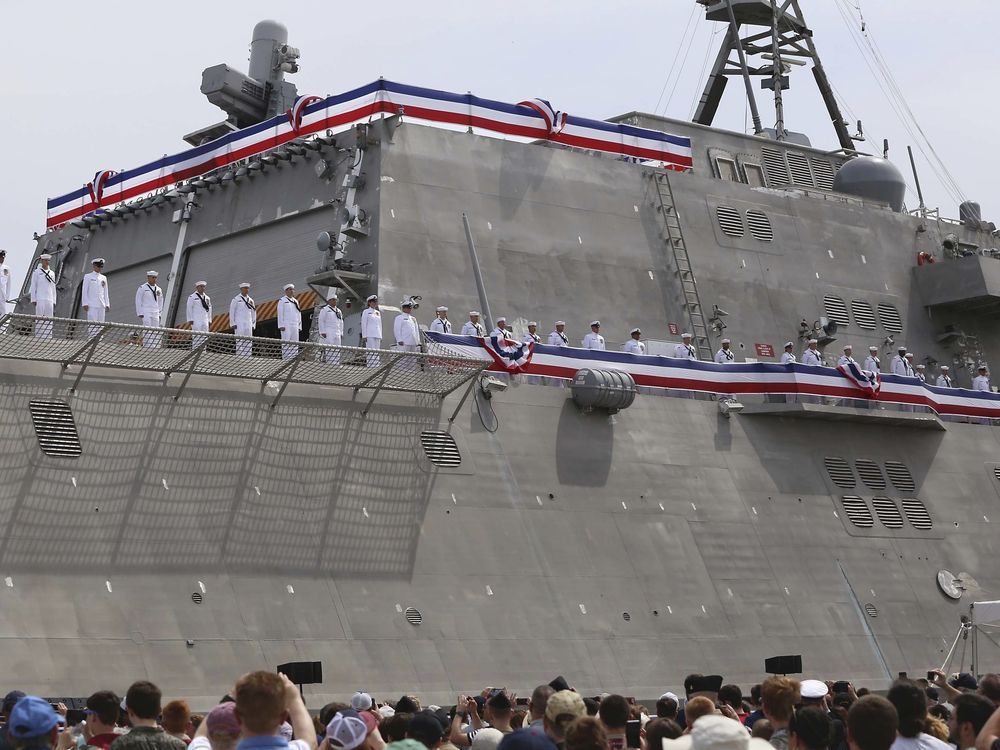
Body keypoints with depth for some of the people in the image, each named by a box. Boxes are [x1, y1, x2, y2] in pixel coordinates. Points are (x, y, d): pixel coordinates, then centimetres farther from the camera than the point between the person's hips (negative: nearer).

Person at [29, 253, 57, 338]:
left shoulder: (52, 273, 15)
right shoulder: (36, 272, 2)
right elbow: (33, 286, 0)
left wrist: (54, 301, 12)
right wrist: (33, 299, -8)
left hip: (49, 299, 4)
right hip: (40, 298, -4)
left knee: (49, 319, 0)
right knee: (39, 318, -9)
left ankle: (48, 337, 0)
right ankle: (38, 336, -10)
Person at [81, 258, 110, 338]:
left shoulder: (104, 278, 18)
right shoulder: (88, 277, 4)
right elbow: (84, 291, 1)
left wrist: (107, 304, 11)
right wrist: (85, 304, -7)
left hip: (101, 305, 5)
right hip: (92, 305, -5)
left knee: (100, 323, 1)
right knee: (92, 323, -12)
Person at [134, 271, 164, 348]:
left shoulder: (158, 289, 16)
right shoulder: (142, 288, 2)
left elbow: (160, 302, 23)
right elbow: (138, 301, 1)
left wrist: (160, 313, 14)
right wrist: (140, 313, -6)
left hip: (155, 313, 5)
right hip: (146, 312, -5)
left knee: (155, 331, 0)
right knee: (147, 330, -14)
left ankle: (154, 347, 0)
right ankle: (147, 346, -17)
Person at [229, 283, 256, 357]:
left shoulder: (251, 300, 15)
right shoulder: (236, 299, 1)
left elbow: (253, 313, 18)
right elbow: (231, 312, -1)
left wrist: (253, 325, 11)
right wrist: (233, 324, -8)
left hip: (248, 324, 5)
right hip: (239, 324, -4)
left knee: (248, 342, -1)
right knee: (240, 341, -10)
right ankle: (239, 357, -12)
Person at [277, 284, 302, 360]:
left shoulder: (295, 301, 20)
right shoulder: (282, 301, 3)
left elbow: (298, 314, 20)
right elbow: (280, 314, -3)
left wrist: (299, 326, 13)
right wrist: (281, 325, -12)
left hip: (295, 325, 6)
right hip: (286, 325, -6)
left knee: (295, 343, 1)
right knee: (286, 342, -11)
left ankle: (294, 358, 3)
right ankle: (285, 359, -13)